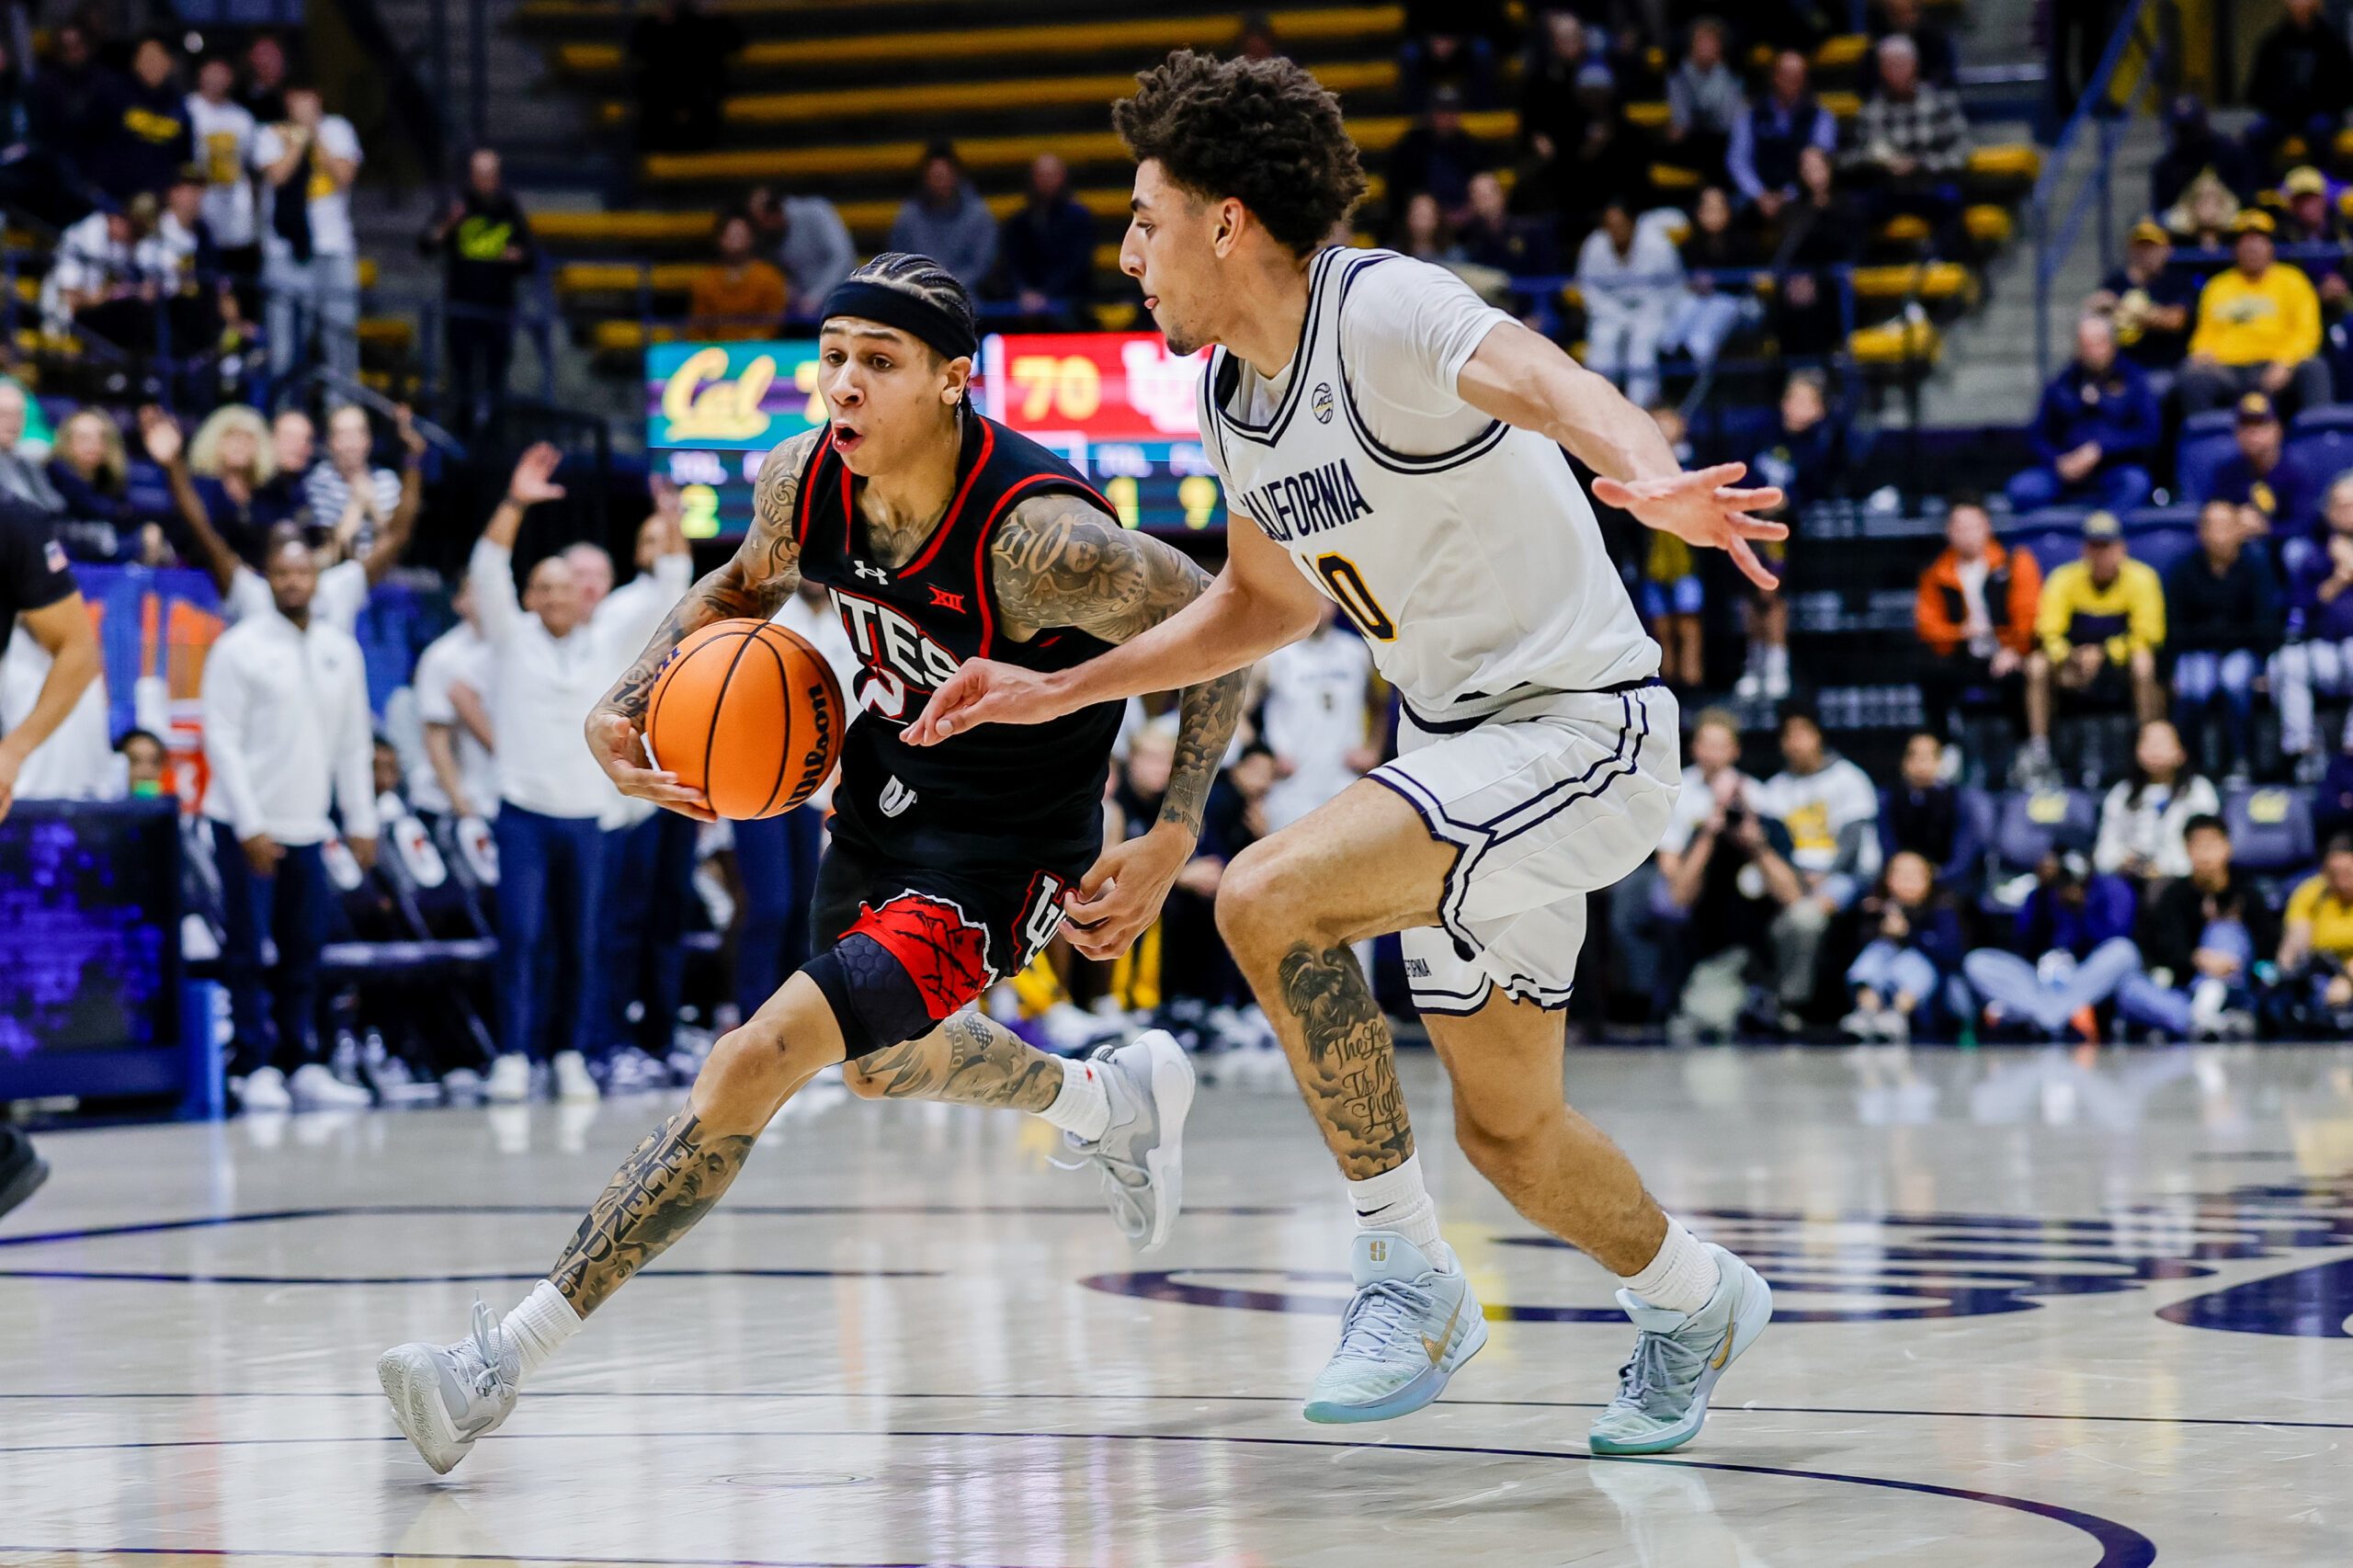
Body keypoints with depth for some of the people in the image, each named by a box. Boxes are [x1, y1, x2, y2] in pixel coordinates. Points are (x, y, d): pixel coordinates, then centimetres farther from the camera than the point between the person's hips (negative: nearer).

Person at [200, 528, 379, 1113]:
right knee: (248, 951, -3)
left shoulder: (340, 649, 9)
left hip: (307, 827, 4)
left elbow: (355, 743, 14)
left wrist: (361, 822, 9)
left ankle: (301, 1067, 13)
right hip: (247, 824, -4)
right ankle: (255, 1069, 1)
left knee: (303, 954, 7)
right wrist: (250, 826, -13)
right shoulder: (241, 648, -5)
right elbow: (222, 740, -8)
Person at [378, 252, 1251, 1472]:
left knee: (752, 1065, -21)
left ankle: (502, 1360, -15)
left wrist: (1173, 839, -20)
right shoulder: (801, 482, -15)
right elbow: (745, 587, 9)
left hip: (998, 854, -8)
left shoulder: (1039, 537, -33)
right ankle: (1114, 1104, 60)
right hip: (885, 788, 8)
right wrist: (624, 710, -7)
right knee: (879, 1062, 31)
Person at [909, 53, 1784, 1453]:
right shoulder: (1232, 394, 7)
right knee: (1504, 1127, 16)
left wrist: (1651, 481, -62)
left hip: (1580, 724, -9)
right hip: (1464, 747, 9)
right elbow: (1267, 601, 24)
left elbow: (1542, 379, -41)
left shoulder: (1382, 310, -19)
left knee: (1271, 899, -27)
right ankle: (1695, 1301, 44)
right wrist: (1060, 691, 20)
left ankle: (1410, 1274, -15)